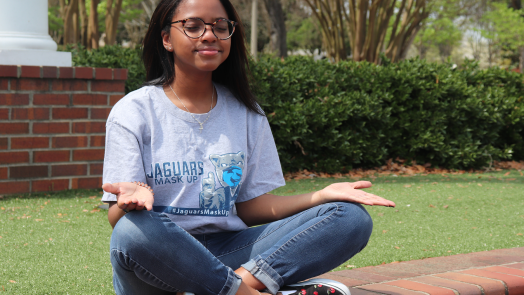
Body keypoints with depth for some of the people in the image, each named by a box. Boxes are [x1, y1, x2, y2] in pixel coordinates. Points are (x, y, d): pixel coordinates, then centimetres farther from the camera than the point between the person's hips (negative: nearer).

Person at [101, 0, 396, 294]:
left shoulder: (247, 113, 12)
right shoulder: (134, 111, 1)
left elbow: (251, 206, 8)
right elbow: (118, 218, -5)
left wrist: (322, 196, -8)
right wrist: (134, 199, -30)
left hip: (227, 250, 4)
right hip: (161, 254, -3)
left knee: (352, 217, -13)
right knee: (133, 231, -41)